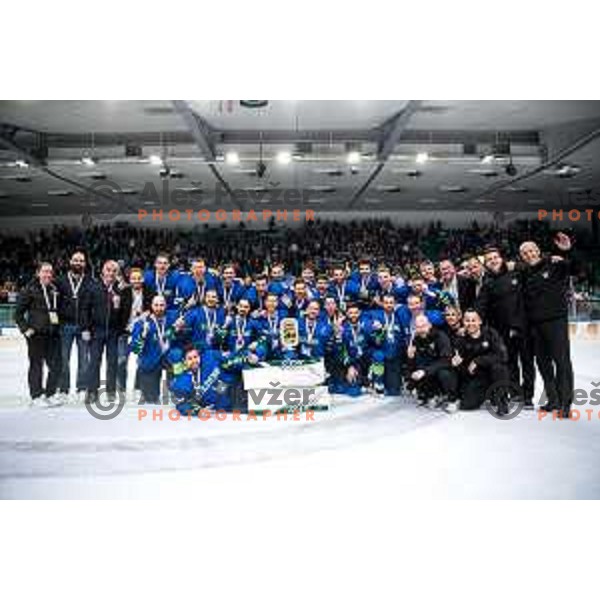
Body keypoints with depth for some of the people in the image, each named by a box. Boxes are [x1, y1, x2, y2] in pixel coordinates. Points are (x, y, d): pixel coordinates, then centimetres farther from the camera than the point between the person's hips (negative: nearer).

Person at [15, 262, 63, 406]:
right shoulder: (30, 290, -2)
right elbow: (18, 313, -1)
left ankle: (50, 394, 21)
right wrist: (25, 328, -8)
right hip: (36, 334, -5)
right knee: (36, 365, 2)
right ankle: (36, 397, 13)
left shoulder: (55, 290, 12)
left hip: (53, 334, 5)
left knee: (56, 366, 7)